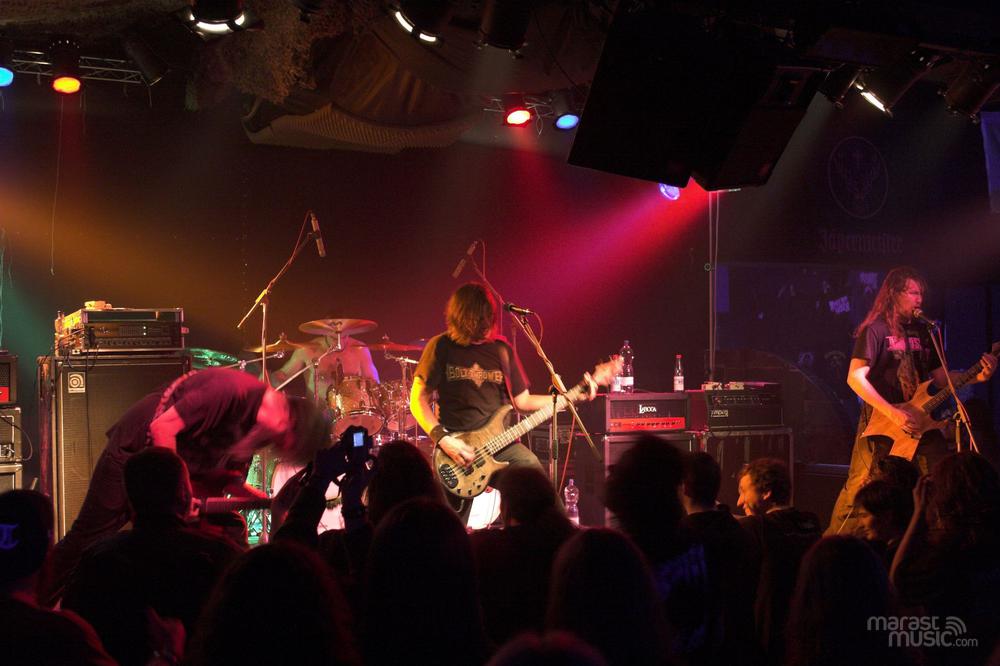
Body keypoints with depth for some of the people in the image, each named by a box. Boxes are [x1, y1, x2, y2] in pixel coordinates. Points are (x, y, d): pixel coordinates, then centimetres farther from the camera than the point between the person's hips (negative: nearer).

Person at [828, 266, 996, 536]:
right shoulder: (875, 330, -7)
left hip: (919, 423, 6)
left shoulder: (922, 332, 14)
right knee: (859, 488, -6)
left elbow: (941, 377, 16)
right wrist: (892, 413, -22)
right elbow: (855, 378, -16)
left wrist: (977, 376, -1)